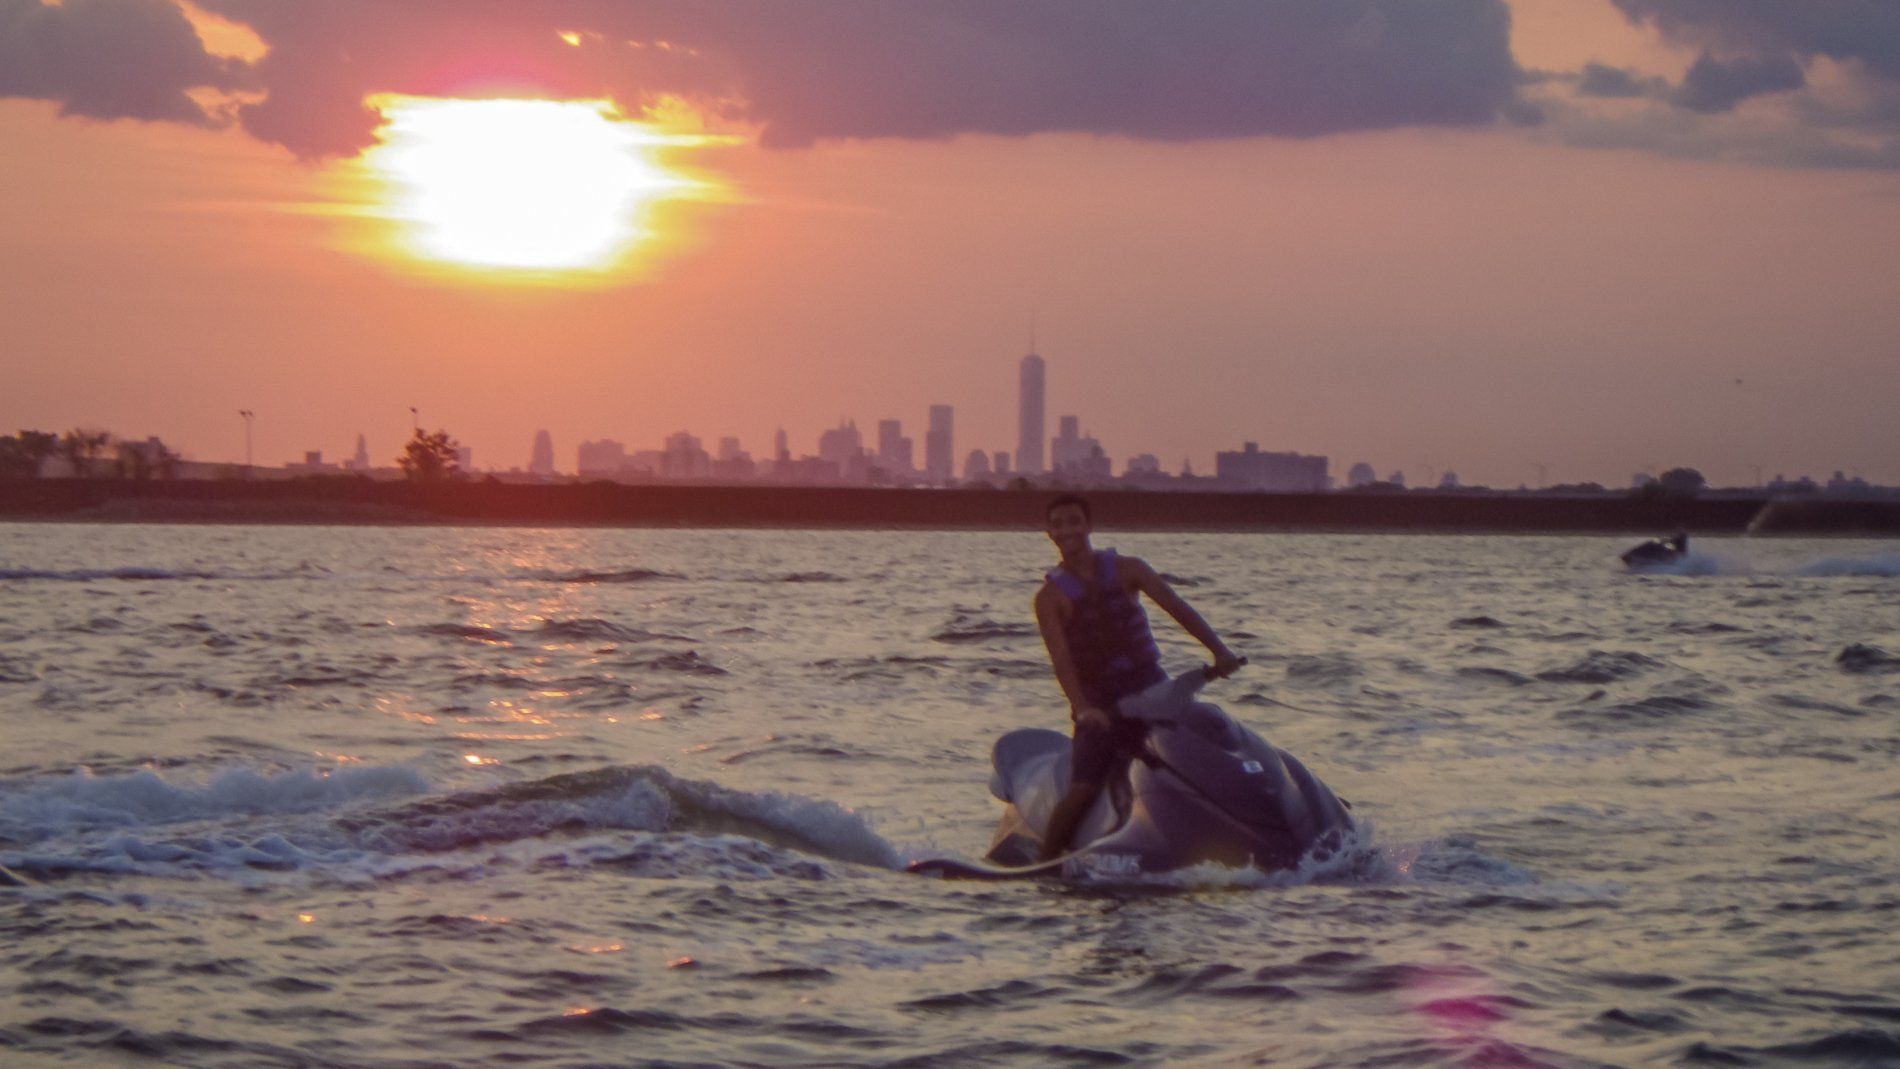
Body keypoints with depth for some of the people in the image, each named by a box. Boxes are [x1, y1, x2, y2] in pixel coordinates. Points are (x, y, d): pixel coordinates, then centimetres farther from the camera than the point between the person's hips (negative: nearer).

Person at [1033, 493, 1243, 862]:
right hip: (1099, 704, -2)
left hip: (1150, 688, 3)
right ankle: (1043, 864, -5)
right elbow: (1060, 658, -13)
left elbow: (1176, 607, -3)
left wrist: (1219, 650, -19)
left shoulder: (1126, 569, 6)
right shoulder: (1050, 596, 0)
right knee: (1082, 791, -19)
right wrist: (1081, 707, -31)